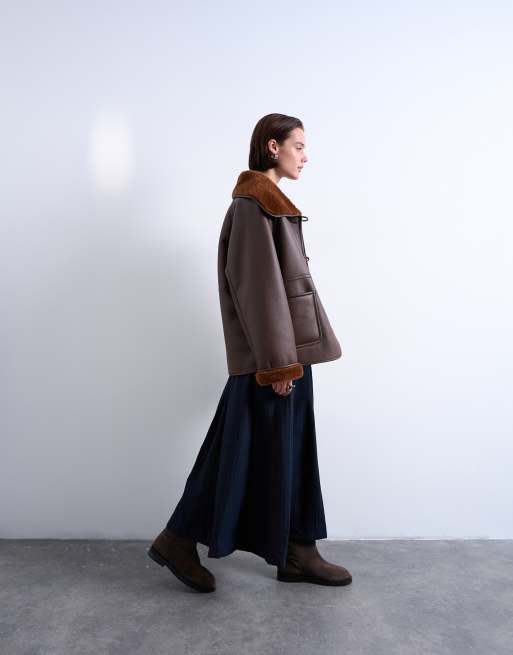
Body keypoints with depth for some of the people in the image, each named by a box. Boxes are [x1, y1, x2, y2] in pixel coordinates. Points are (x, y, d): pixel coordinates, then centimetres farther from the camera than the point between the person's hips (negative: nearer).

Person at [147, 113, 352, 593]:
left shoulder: (266, 202, 17)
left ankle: (298, 553, 23)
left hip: (287, 345, 10)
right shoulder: (254, 203, -14)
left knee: (290, 451, 12)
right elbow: (258, 283, -20)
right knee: (254, 452, -1)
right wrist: (279, 362, -21)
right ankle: (179, 540, 14)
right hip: (273, 350, -10)